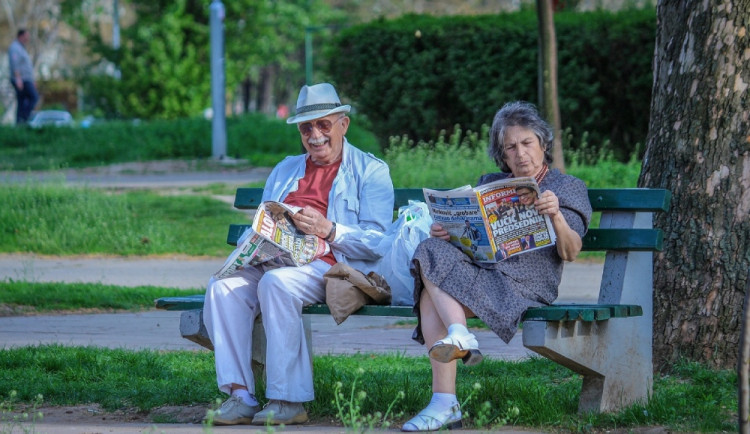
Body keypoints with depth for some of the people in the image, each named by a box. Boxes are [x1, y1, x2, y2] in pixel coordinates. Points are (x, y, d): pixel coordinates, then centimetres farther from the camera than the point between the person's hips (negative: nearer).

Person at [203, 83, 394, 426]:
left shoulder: (370, 171, 9)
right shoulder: (285, 171, 29)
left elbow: (377, 242, -3)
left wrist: (328, 230, -19)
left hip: (330, 266, -6)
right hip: (275, 262, 6)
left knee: (277, 283, -36)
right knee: (223, 287, -24)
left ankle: (288, 401, -33)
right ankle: (240, 395, -28)